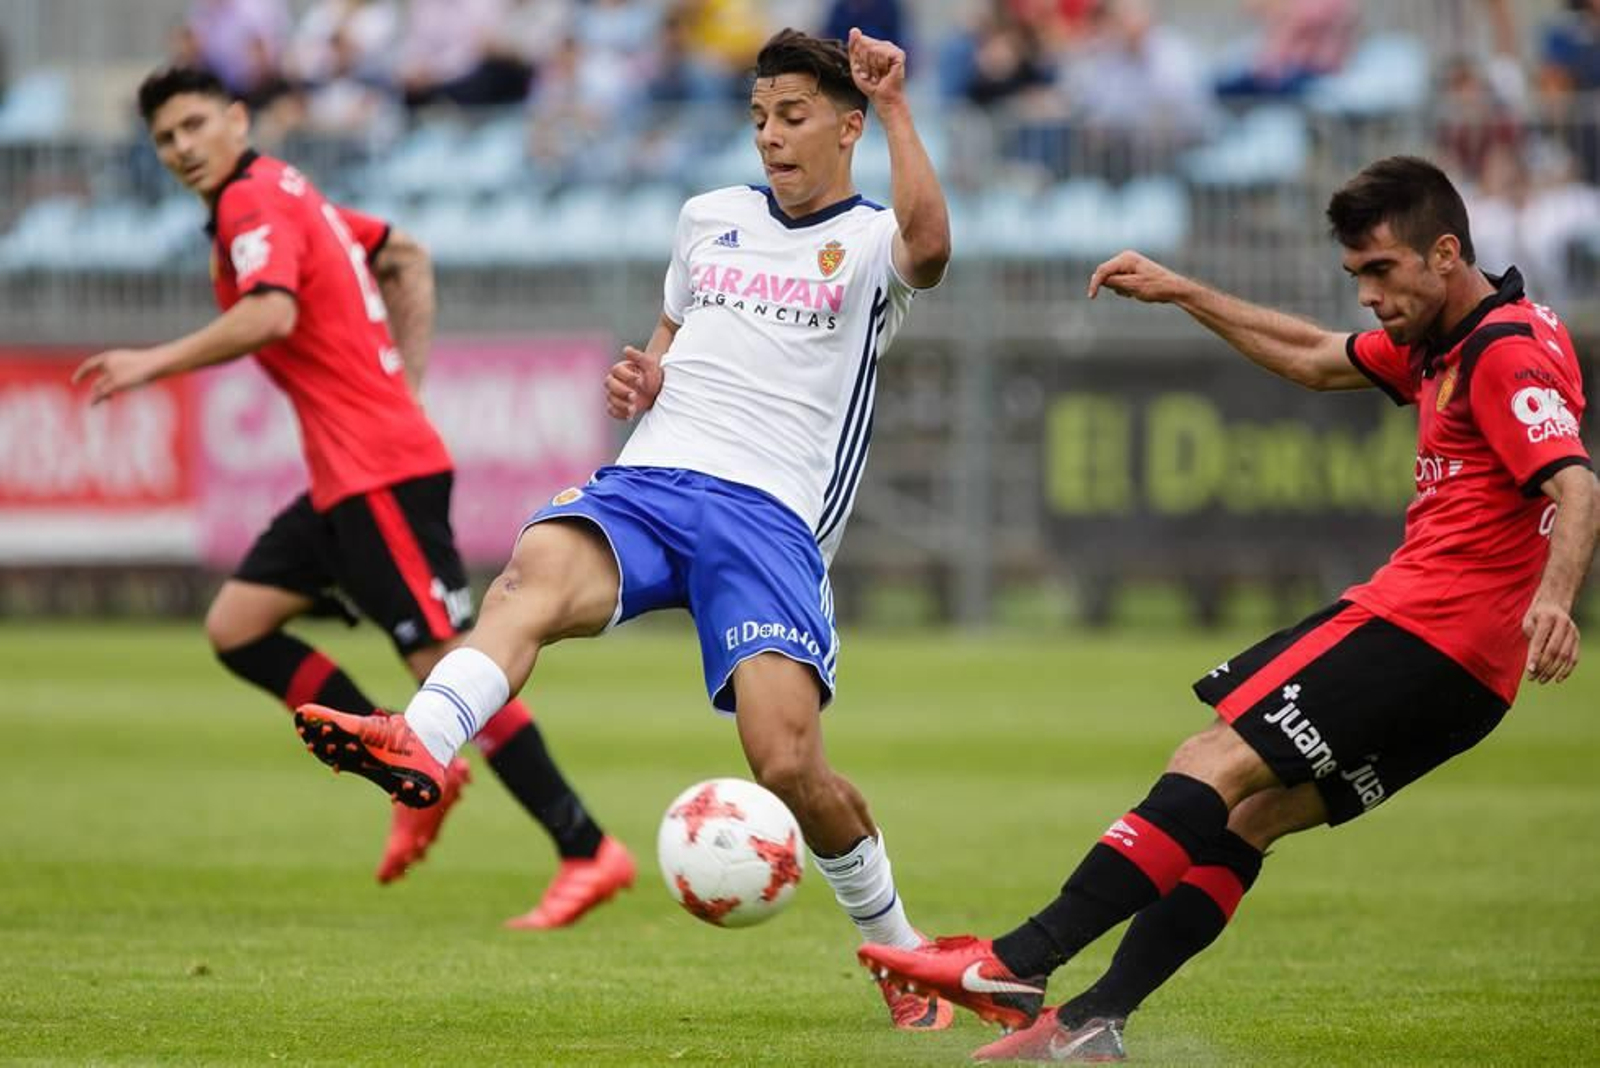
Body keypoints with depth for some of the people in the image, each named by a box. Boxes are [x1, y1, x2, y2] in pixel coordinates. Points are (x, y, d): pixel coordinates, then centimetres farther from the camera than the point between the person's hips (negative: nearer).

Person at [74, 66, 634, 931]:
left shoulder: (253, 202, -10)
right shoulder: (285, 194, 19)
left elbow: (269, 315, -29)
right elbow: (406, 257, 30)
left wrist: (156, 363, -22)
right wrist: (403, 377, 23)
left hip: (381, 473, -10)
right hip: (345, 476, 10)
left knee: (447, 664, -11)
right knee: (236, 626, 8)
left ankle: (588, 852, -9)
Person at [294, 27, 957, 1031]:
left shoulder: (871, 243, 8)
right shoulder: (709, 218, 24)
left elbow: (929, 246, -17)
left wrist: (895, 105, -17)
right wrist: (639, 377, 17)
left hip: (770, 515, -4)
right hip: (643, 485, 4)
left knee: (788, 764, -19)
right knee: (537, 570, -33)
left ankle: (902, 953, 7)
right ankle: (419, 742, -61)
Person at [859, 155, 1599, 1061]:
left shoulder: (1508, 353, -13)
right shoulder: (1442, 346, 18)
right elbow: (1314, 360, 33)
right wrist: (1181, 293, 34)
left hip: (1426, 628, -10)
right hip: (1462, 672, 10)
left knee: (1218, 767, -15)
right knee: (1247, 815, 7)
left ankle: (1019, 966, -20)